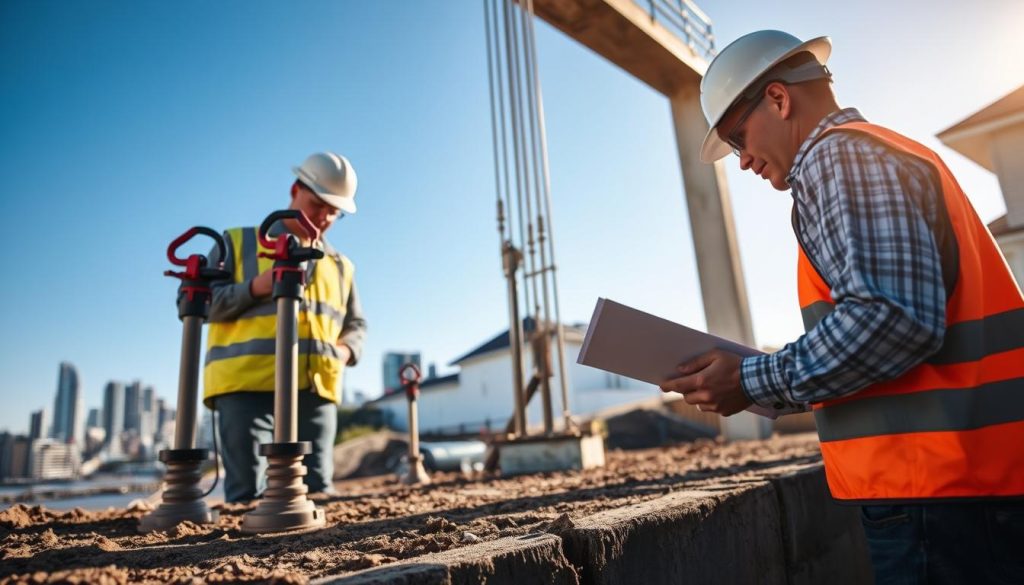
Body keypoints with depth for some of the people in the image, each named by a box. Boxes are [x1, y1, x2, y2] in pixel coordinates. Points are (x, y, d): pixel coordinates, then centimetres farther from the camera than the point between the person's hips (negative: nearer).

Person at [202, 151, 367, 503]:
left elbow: (356, 325, 25)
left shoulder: (341, 266, 24)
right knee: (247, 496, -7)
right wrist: (256, 287, -10)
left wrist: (345, 350, 2)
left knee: (317, 493, -1)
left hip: (315, 390, 3)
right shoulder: (239, 242, 15)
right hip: (246, 384, -3)